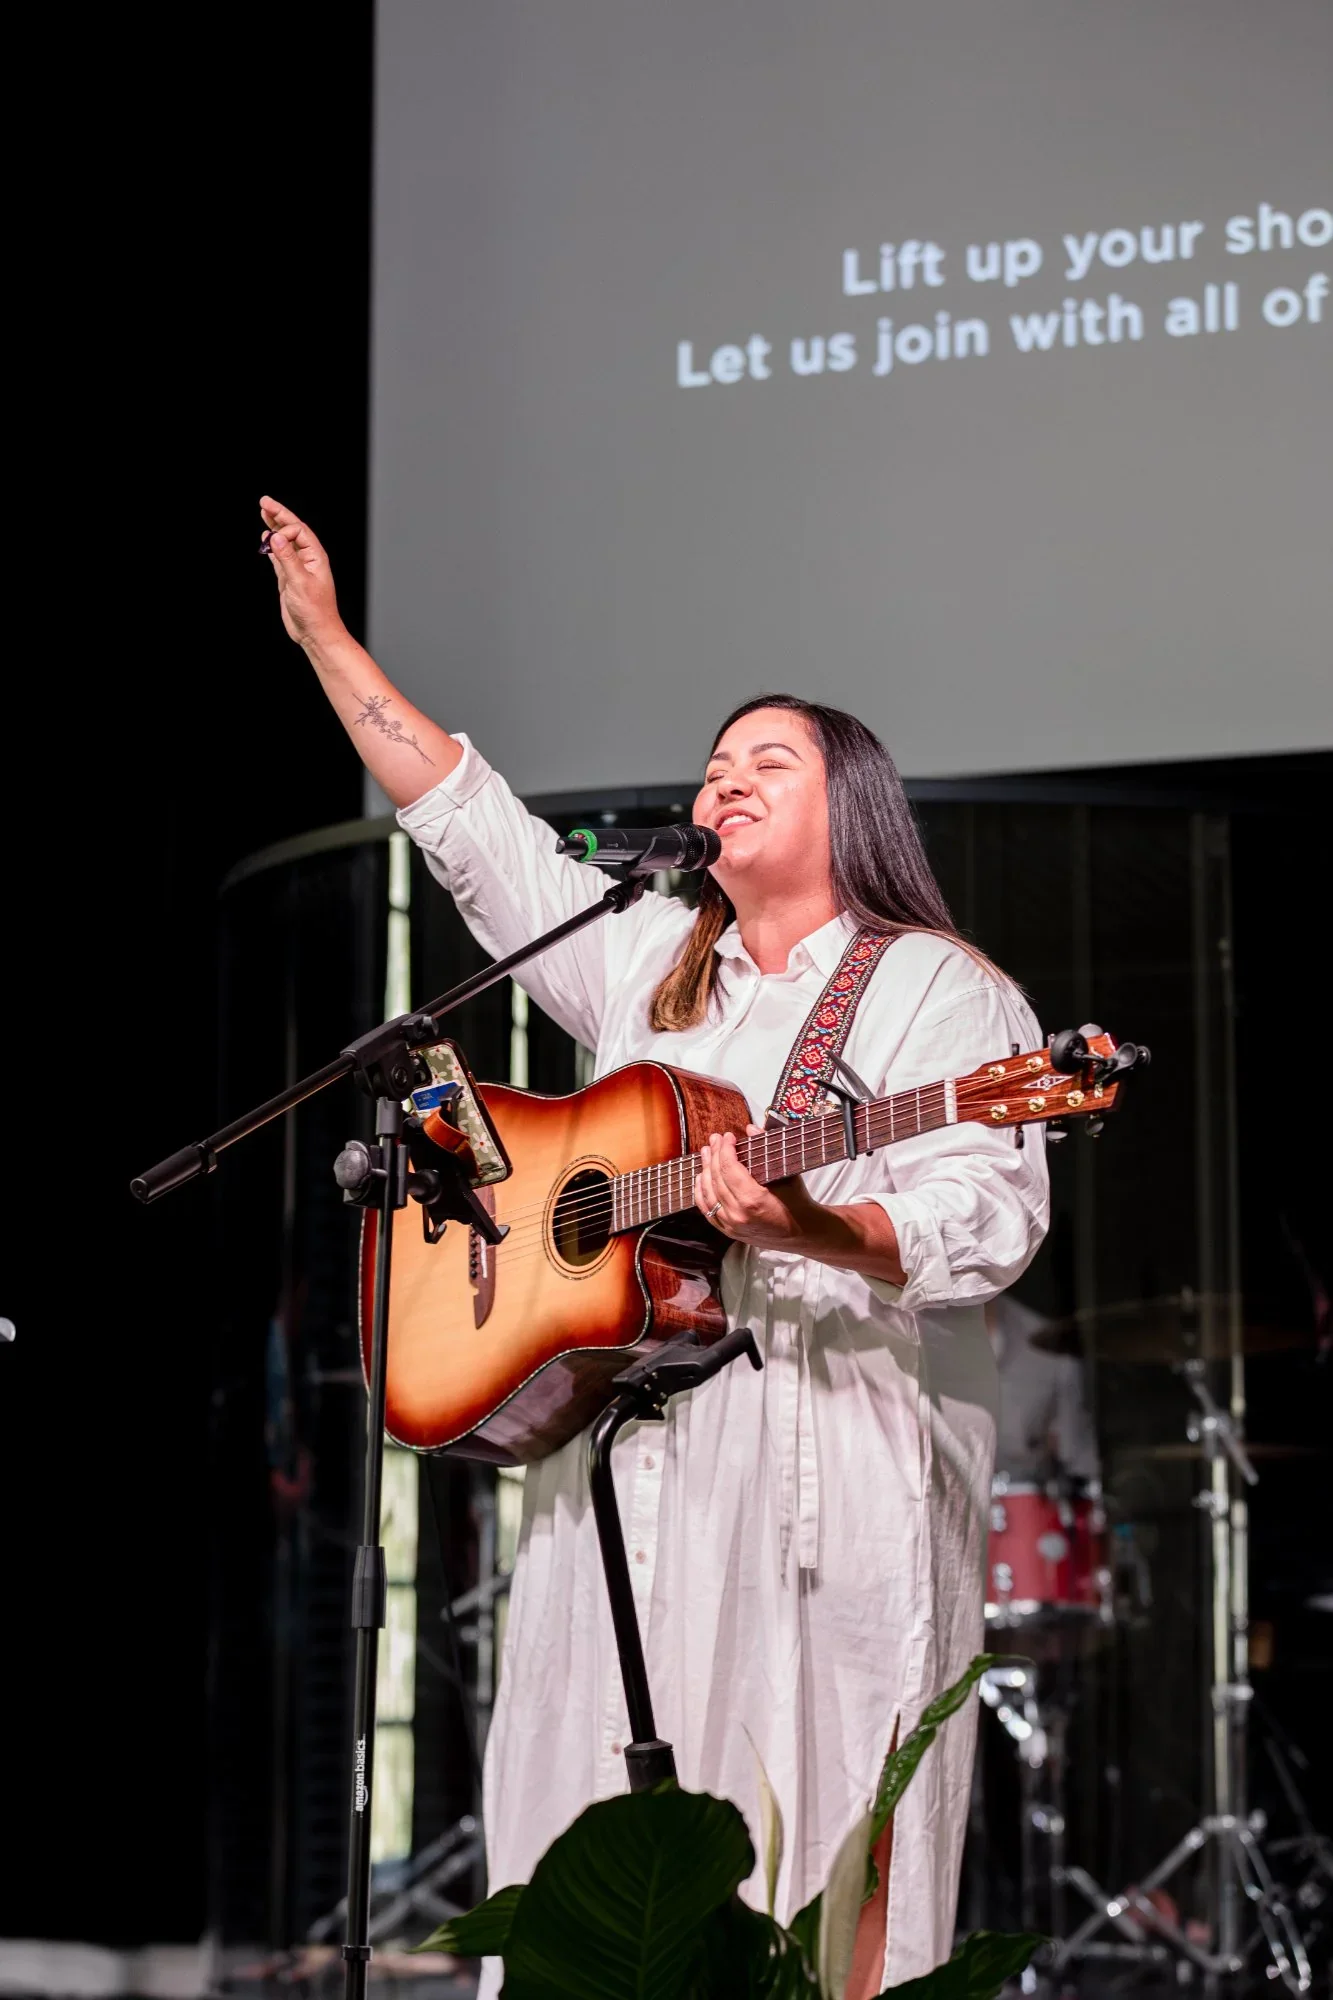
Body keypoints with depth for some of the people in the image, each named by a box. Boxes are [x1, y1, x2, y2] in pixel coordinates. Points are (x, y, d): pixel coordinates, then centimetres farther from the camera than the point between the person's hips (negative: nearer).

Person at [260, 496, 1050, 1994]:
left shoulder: (939, 990, 2)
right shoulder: (647, 959, 20)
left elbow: (988, 1224, -9)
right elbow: (470, 825, 21)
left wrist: (813, 1224, -27)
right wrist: (324, 637, 20)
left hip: (832, 1474, -5)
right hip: (629, 1456, 6)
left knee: (813, 1836, -8)